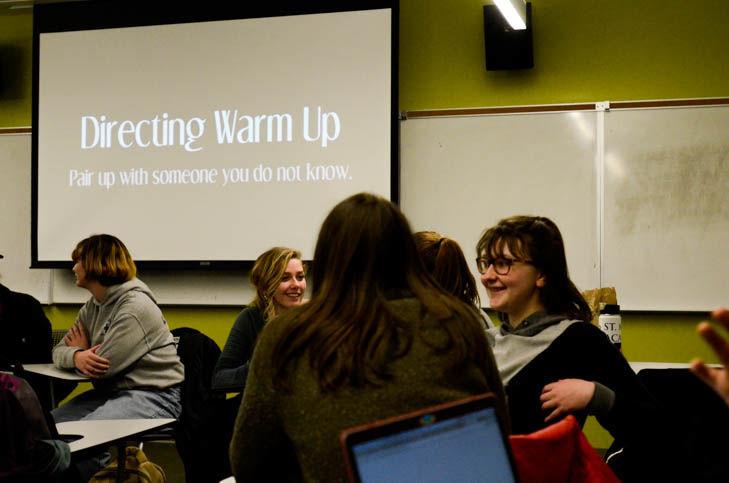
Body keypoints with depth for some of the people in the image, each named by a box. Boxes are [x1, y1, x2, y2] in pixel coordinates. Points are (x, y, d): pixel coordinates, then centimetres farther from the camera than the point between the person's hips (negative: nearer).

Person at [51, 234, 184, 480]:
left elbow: (103, 369, -20)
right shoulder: (92, 307, 13)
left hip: (152, 396, -9)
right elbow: (59, 350, 9)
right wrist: (76, 357, -15)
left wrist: (81, 352, 2)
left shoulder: (135, 307, -16)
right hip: (111, 393, 9)